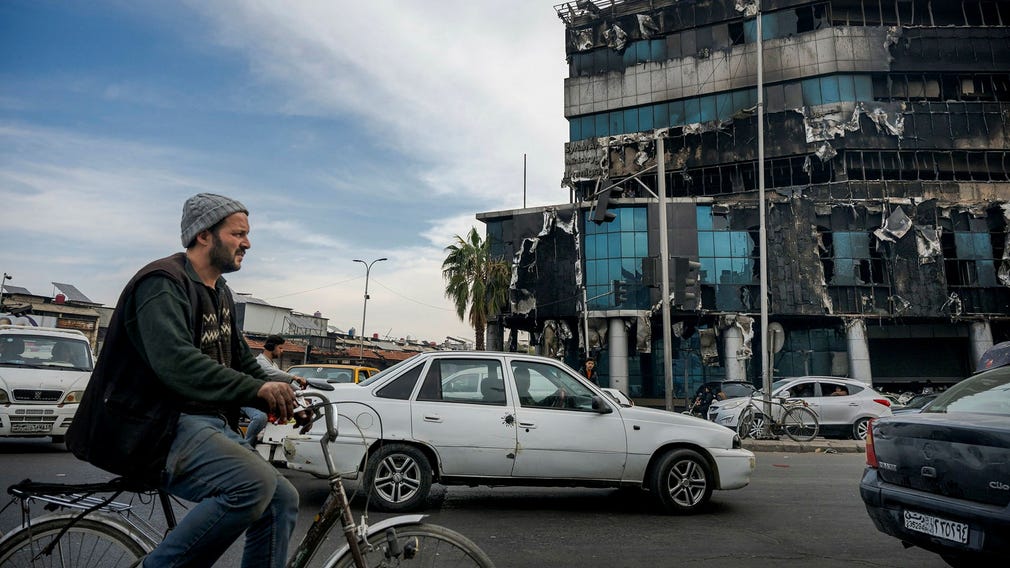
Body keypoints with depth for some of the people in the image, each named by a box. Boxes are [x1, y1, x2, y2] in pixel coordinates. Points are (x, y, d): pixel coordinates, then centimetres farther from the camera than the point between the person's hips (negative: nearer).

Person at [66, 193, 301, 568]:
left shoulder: (221, 294, 19)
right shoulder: (164, 283, -12)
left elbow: (242, 361, 20)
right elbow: (176, 362, -27)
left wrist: (278, 390, 1)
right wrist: (256, 389, -30)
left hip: (210, 423, 10)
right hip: (160, 428, -9)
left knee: (282, 500, -1)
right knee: (255, 484, -31)